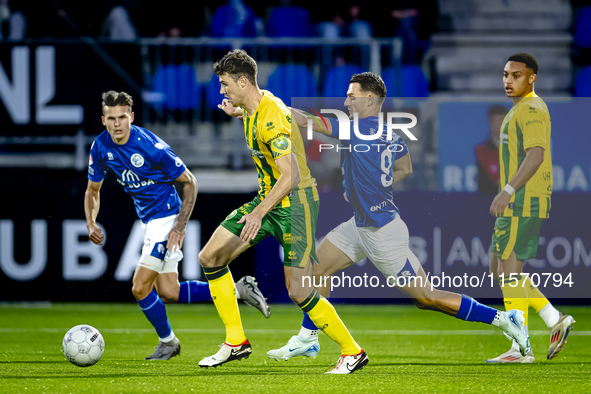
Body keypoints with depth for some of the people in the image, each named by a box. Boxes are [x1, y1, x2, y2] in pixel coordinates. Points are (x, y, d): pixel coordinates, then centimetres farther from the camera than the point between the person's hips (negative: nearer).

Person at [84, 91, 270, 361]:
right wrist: (91, 223, -8)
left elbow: (189, 183, -13)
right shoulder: (100, 148, -5)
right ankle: (237, 291, 20)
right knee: (168, 294, 7)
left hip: (167, 217, -7)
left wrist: (180, 227, -18)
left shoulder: (150, 146, -23)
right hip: (148, 221, 7)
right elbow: (93, 190, 10)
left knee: (140, 288, -11)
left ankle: (167, 341, 14)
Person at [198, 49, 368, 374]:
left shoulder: (271, 120, -24)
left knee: (299, 292, -13)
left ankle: (352, 352, 4)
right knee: (210, 258, 4)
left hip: (295, 202, -10)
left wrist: (259, 213, -36)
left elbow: (291, 176, -31)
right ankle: (236, 342, 10)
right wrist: (239, 113, 32)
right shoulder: (256, 107, 4)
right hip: (268, 198, 10)